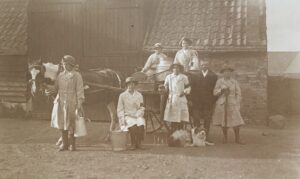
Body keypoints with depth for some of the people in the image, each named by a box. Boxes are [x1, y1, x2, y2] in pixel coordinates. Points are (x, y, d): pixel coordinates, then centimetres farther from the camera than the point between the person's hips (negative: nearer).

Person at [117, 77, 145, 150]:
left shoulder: (139, 95, 9)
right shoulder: (122, 95, 4)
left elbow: (141, 108, 9)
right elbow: (120, 110, 4)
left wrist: (137, 115, -9)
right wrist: (122, 120, -8)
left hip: (137, 116, 2)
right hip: (127, 116, -2)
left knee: (141, 125, -31)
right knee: (133, 125, -33)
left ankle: (138, 143, -11)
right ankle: (133, 144, -15)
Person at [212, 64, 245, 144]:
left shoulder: (234, 82, 6)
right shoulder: (219, 81, 5)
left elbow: (238, 94, 7)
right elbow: (215, 93, 3)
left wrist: (237, 104, 1)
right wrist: (222, 90, -14)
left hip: (232, 104, 0)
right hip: (222, 104, 0)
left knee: (236, 121, -6)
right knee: (223, 121, 3)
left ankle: (237, 139, 3)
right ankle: (225, 138, 16)